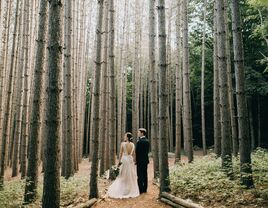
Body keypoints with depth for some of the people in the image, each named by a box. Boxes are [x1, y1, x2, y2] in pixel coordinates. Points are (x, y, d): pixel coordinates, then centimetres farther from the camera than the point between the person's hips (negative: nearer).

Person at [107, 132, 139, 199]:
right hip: (130, 160, 3)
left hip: (124, 160, -3)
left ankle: (121, 191, 6)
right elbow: (133, 154, 7)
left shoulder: (123, 144, -10)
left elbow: (121, 153, -7)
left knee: (123, 176, 4)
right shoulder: (133, 144, 2)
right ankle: (131, 190, 15)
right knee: (131, 176, 11)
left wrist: (119, 161, -1)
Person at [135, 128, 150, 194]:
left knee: (140, 176, -3)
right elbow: (147, 151, 12)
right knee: (145, 175, 12)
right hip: (145, 160, 8)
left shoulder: (139, 141, -17)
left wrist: (136, 160, -8)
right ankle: (145, 189, 19)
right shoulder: (147, 141, 9)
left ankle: (140, 190, 1)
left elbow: (137, 151, -16)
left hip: (140, 160, -8)